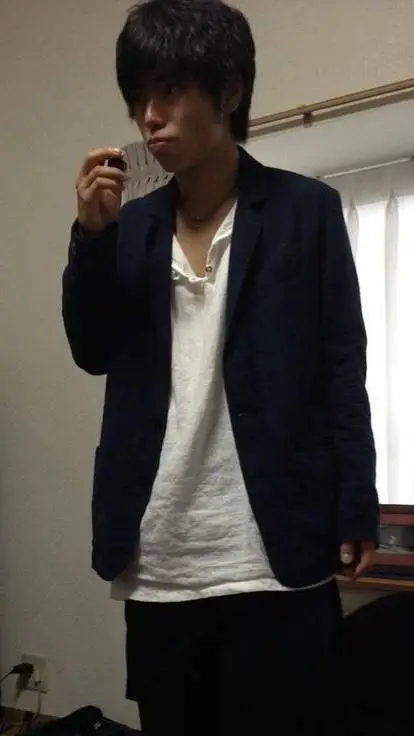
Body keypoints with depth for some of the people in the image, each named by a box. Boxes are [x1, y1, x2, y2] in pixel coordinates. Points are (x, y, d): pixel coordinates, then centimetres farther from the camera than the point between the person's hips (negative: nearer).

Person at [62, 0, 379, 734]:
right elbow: (93, 352, 6)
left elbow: (343, 368, -2)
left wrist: (355, 513, -8)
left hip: (273, 561, -3)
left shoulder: (306, 209, 1)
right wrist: (92, 235, -7)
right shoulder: (135, 224, 12)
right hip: (159, 566, 4)